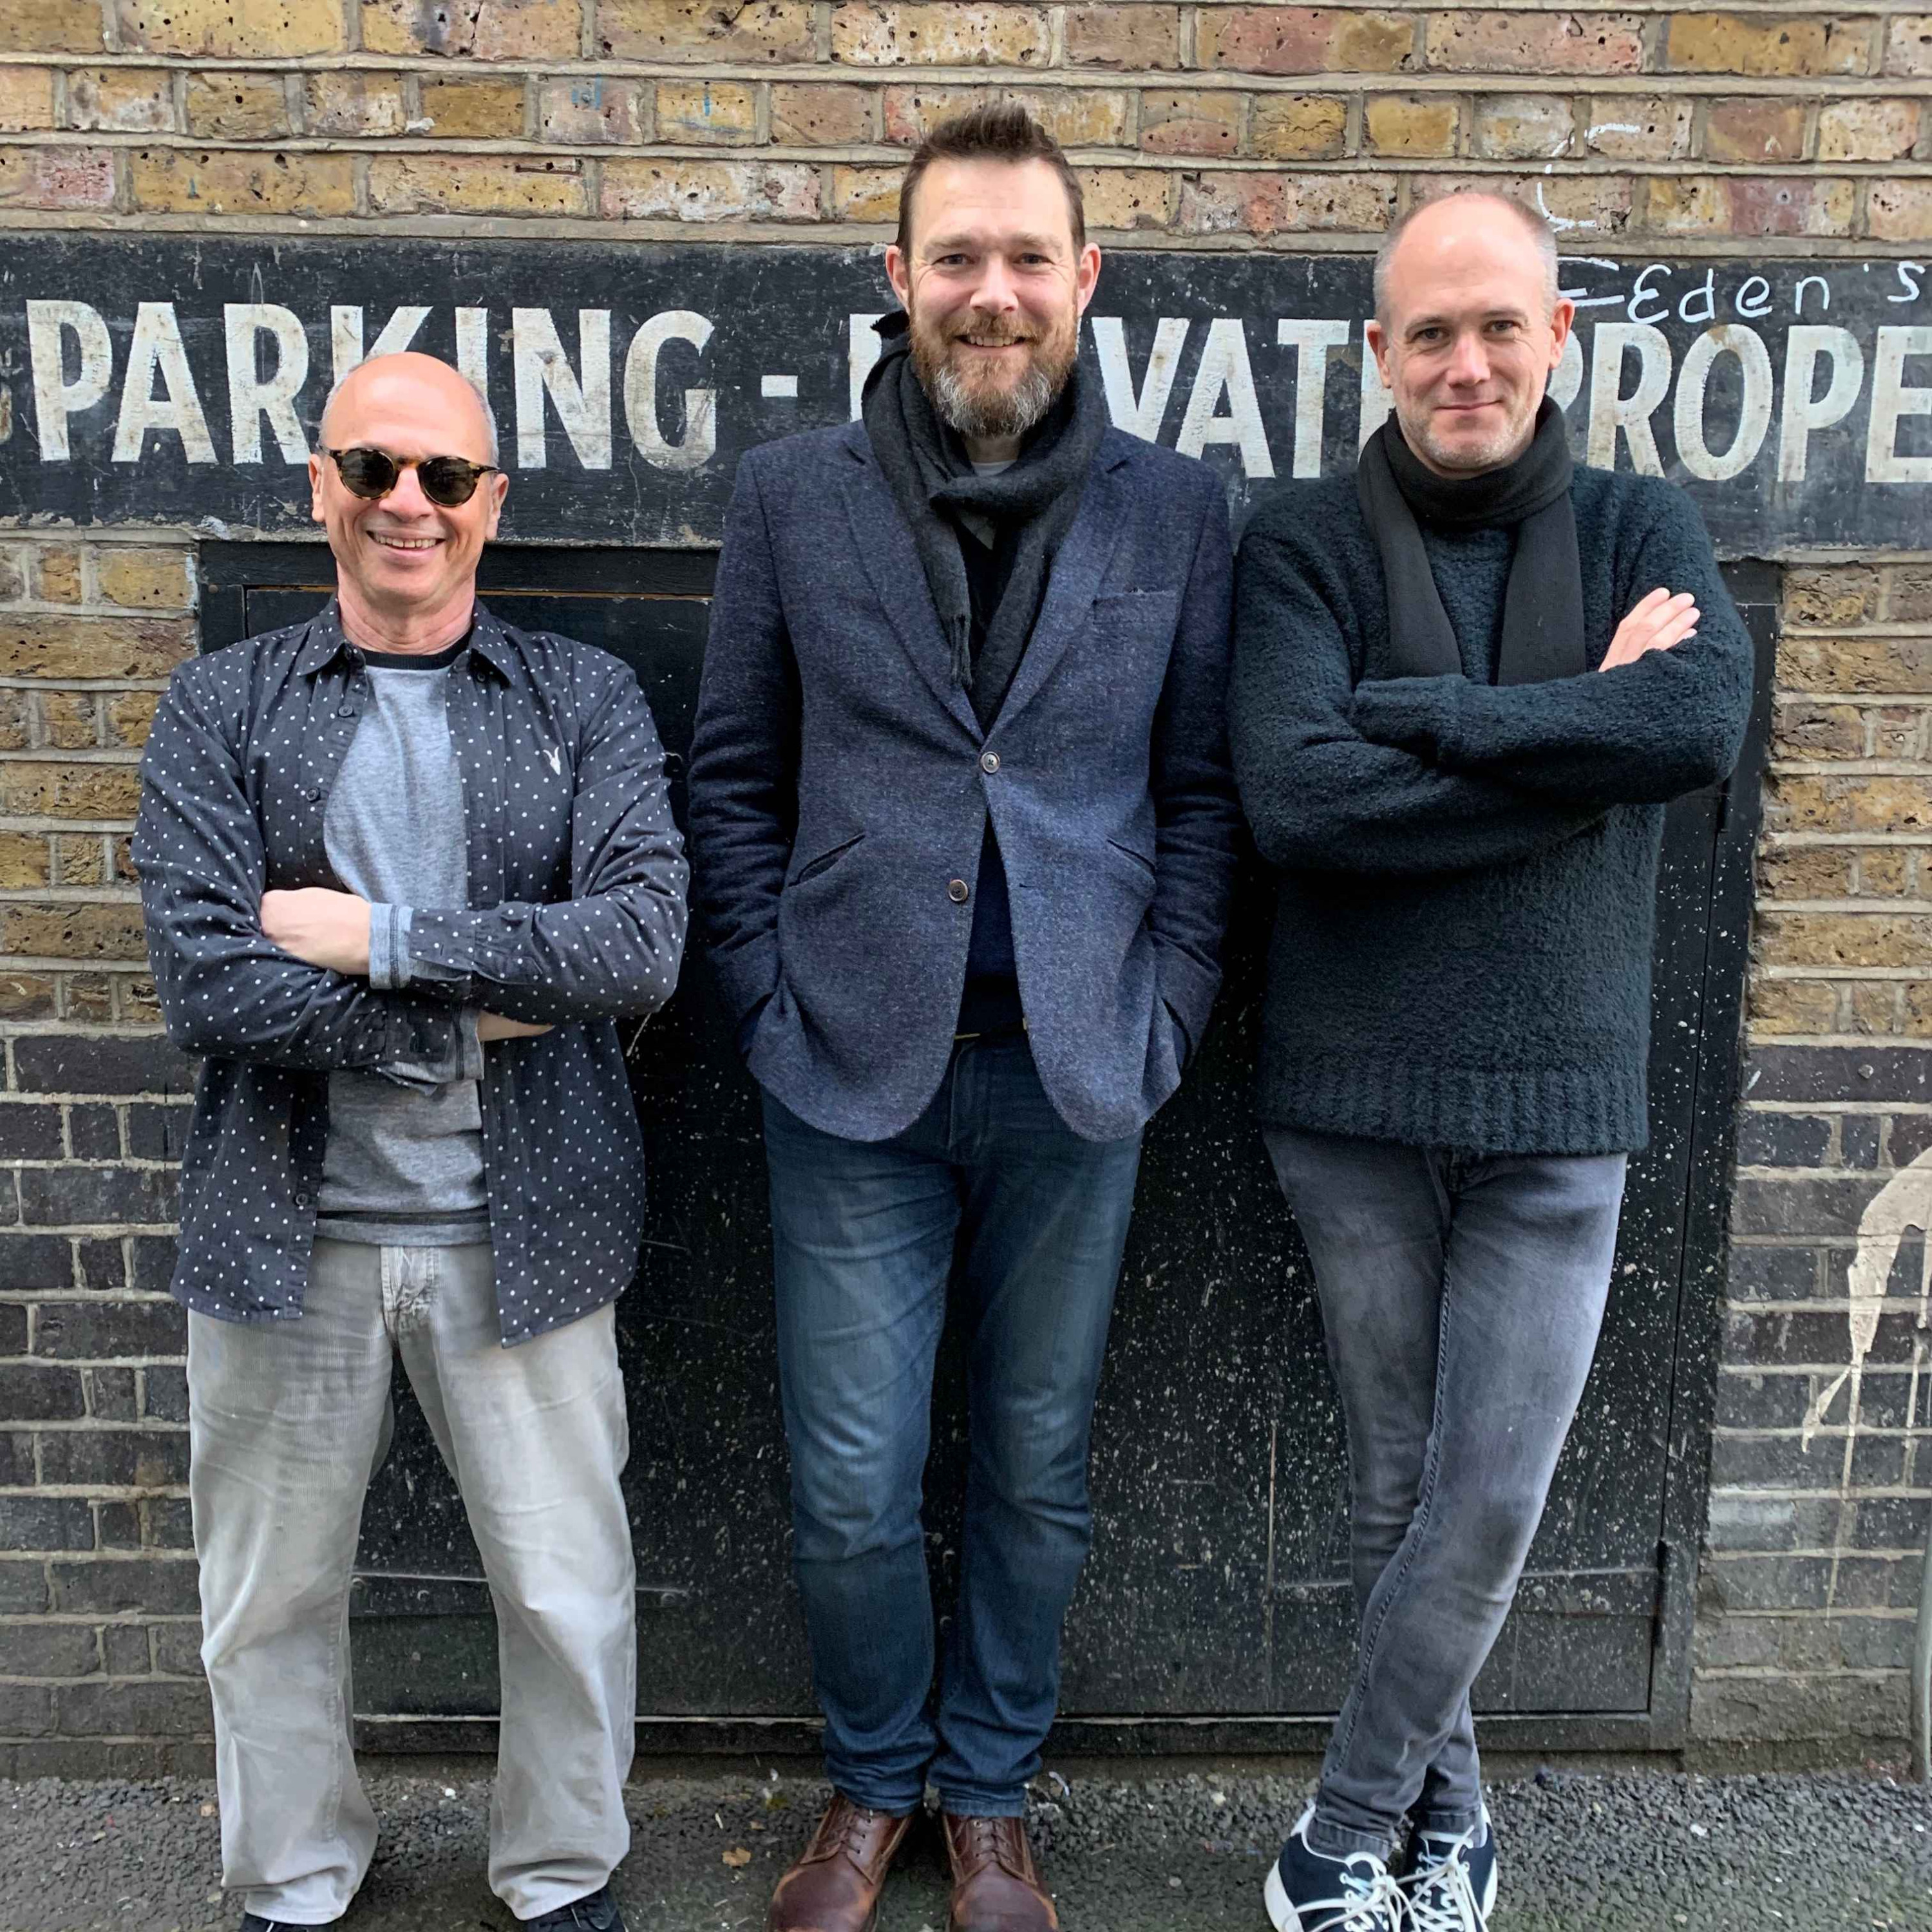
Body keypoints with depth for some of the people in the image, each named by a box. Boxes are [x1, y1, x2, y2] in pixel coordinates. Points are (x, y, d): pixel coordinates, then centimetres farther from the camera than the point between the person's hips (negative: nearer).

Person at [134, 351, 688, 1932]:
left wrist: (379, 939, -16)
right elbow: (203, 983, -11)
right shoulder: (223, 708, 1)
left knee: (570, 1594, 11)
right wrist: (475, 1014, -14)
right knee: (272, 1596, 17)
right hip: (288, 1226, 1)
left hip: (519, 1225, 0)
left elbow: (642, 947, -14)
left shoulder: (585, 701, 0)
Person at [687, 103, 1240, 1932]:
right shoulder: (791, 494, 2)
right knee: (850, 1490, 6)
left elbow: (1200, 790, 6)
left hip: (1074, 1075, 1)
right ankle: (870, 1783, 35)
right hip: (855, 1074, 0)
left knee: (1037, 1468, 13)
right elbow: (733, 777, 5)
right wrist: (773, 1006, -2)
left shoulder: (1174, 510, 3)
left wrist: (1166, 1020, -1)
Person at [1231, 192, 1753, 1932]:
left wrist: (1412, 709, -18)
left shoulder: (1639, 529, 4)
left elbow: (1709, 720, -17)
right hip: (1355, 1091, -1)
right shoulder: (1305, 545, -2)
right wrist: (1587, 746, -14)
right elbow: (1296, 798, -19)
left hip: (1561, 1095, 1)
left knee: (1495, 1498, 3)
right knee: (1401, 1485, 12)